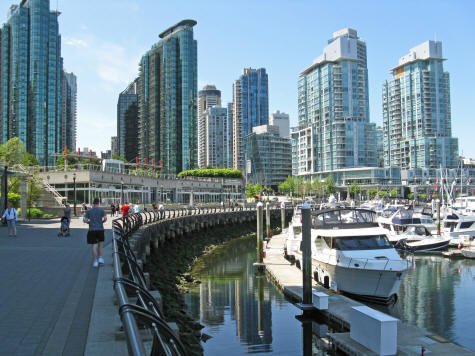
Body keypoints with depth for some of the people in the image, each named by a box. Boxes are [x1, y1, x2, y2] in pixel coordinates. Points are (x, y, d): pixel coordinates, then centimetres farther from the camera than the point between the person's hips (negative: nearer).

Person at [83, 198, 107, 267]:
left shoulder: (89, 211, 6)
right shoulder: (101, 210, 1)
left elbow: (85, 220, 1)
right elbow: (105, 218, -11)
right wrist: (101, 222, 8)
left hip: (92, 230, 0)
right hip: (100, 229, 0)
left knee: (94, 246, 0)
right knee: (100, 244, 17)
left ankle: (95, 262, -1)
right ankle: (100, 258, 8)